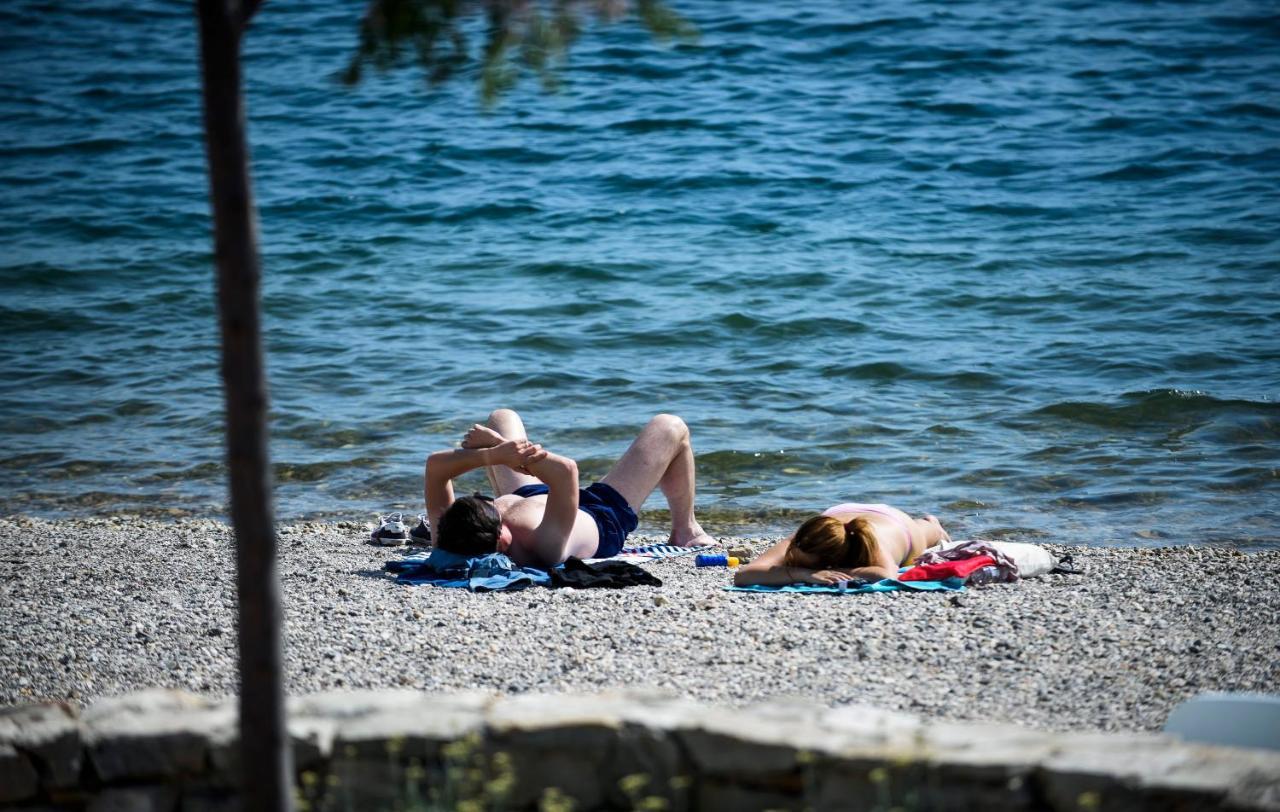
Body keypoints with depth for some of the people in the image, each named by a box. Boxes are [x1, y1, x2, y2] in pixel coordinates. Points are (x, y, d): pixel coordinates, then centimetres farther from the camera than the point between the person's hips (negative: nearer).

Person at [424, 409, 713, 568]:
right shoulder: (545, 548, -54)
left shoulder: (449, 541, -40)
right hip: (603, 520, -4)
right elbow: (566, 470, -60)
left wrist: (492, 454, -54)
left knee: (502, 418, 29)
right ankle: (685, 531, 37)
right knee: (670, 428, 7)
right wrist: (497, 445, -51)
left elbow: (435, 465, -39)